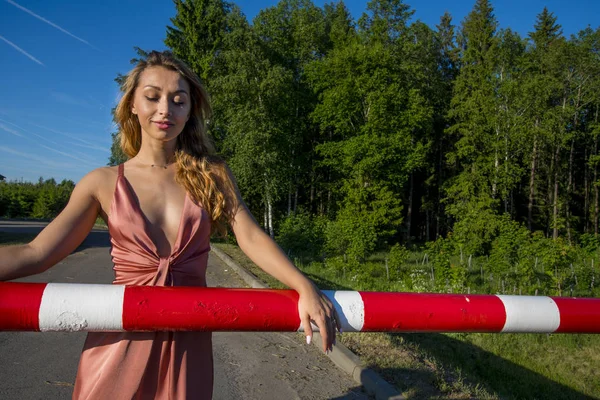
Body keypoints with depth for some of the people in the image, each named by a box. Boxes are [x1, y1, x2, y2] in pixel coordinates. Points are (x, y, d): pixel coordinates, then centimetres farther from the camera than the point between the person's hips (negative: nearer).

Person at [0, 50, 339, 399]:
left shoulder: (212, 175, 0)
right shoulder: (103, 183, -2)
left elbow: (251, 237, -10)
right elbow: (36, 254, -7)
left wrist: (305, 287, -24)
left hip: (188, 342, 1)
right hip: (120, 341, 0)